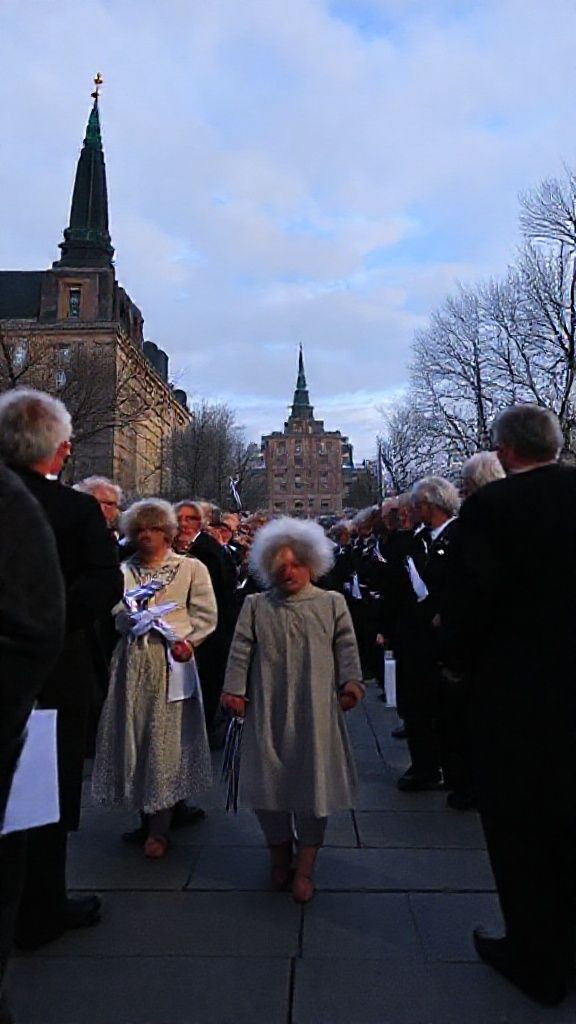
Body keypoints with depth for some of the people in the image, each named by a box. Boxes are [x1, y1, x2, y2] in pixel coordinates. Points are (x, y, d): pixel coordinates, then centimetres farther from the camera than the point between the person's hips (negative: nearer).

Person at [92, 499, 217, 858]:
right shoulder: (124, 570, 14)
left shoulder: (191, 567, 3)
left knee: (166, 737, -1)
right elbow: (115, 613, 4)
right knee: (133, 734, 7)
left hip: (171, 660, -3)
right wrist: (131, 618, -16)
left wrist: (186, 641, -14)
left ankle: (160, 828, 11)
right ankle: (146, 817, 24)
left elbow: (205, 615, -2)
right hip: (132, 661, 4)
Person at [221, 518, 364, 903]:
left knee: (314, 781, 3)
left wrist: (351, 682, -9)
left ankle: (306, 867, 20)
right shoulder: (256, 606, 8)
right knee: (268, 781, 7)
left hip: (315, 712, -1)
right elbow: (241, 650, 5)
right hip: (268, 712, 1)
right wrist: (234, 690, -2)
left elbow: (346, 647, 4)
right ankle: (280, 850, 33)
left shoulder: (332, 603, 7)